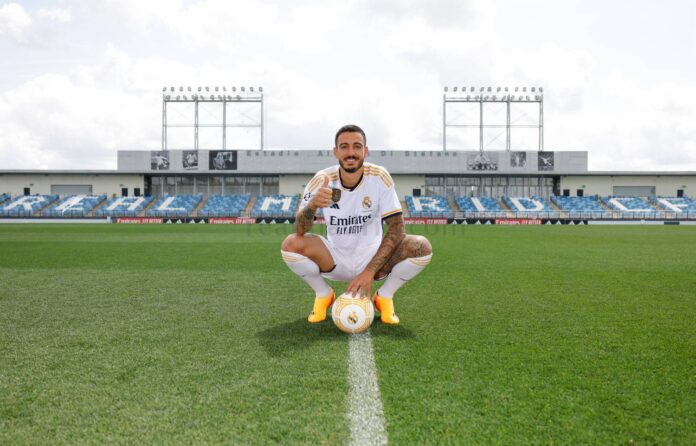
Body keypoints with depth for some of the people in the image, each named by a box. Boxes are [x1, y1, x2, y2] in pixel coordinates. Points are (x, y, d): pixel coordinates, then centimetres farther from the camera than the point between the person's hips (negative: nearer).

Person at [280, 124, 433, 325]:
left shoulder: (380, 177, -16)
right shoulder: (322, 180, -14)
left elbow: (396, 229, -17)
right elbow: (300, 231, -19)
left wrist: (370, 271, -25)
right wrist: (312, 205, -42)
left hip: (373, 256, 0)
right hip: (335, 259, 0)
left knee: (422, 247, -24)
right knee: (291, 244, -26)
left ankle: (384, 297, 2)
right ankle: (323, 295, 3)